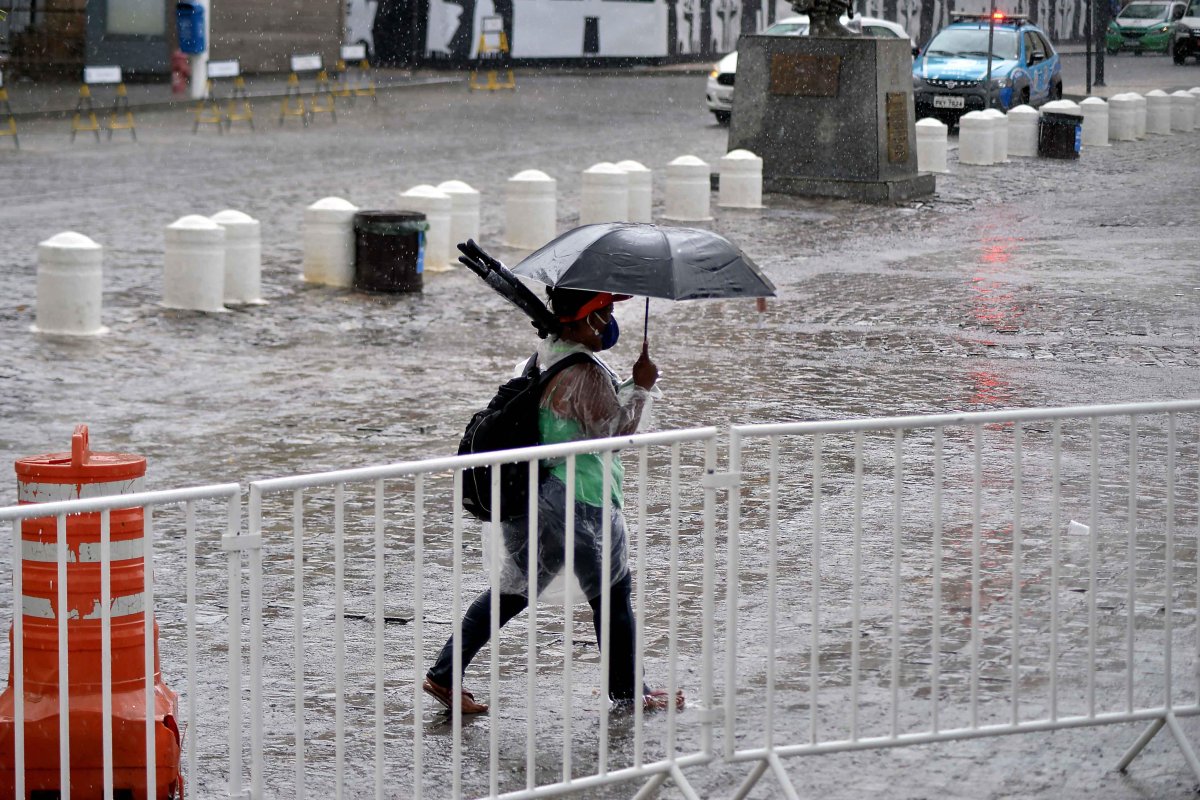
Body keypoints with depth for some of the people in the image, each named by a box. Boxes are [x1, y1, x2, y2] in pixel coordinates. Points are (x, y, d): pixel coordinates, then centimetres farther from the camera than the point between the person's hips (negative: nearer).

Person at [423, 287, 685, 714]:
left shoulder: (543, 353, 7)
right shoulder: (587, 373, -21)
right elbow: (615, 429, -14)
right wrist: (640, 387, -7)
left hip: (529, 491, 8)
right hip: (581, 499, -8)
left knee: (515, 587, 17)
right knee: (612, 592, 11)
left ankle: (444, 675, 13)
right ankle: (626, 691, 23)